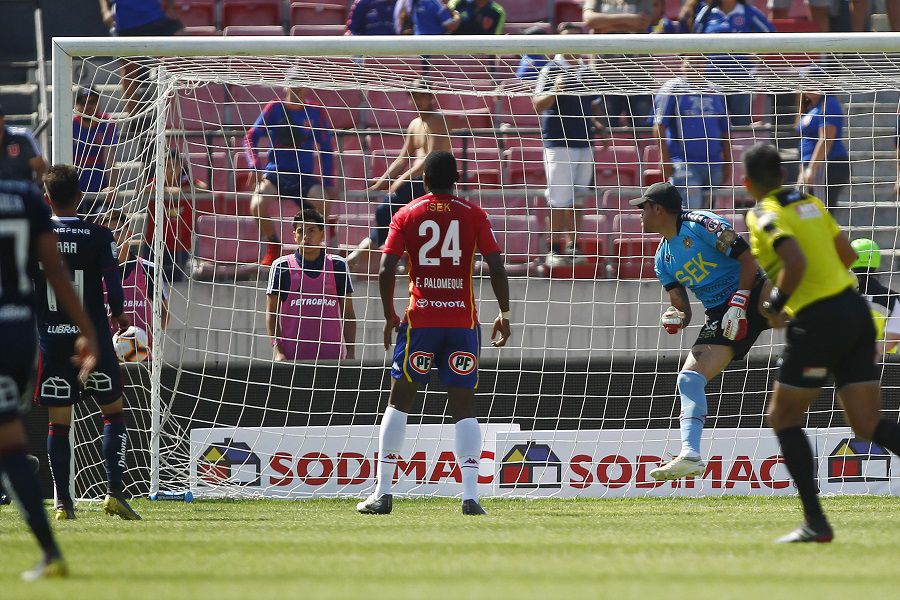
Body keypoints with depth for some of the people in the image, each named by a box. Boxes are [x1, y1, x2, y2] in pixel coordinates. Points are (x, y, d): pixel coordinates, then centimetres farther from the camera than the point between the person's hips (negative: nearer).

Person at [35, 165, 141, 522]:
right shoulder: (98, 236, -6)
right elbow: (114, 287, -9)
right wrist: (118, 314, 11)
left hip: (51, 340, 1)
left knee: (58, 422, 6)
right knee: (114, 411, 11)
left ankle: (62, 502, 4)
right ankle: (114, 490, -2)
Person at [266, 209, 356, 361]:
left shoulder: (337, 266, 8)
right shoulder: (281, 267, 4)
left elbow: (348, 314, 11)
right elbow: (272, 313, 4)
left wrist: (350, 352, 2)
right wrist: (277, 351, -7)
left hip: (331, 354, 1)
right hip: (292, 356, -1)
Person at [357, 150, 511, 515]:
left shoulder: (407, 215, 2)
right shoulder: (473, 215, 2)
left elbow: (386, 271, -5)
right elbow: (496, 266, -4)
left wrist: (389, 317, 6)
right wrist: (504, 314, 5)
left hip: (419, 321, 0)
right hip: (463, 321, 0)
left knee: (399, 401, 11)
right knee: (464, 406, 3)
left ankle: (382, 494, 7)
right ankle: (470, 495, -11)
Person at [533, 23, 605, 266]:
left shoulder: (586, 71, 14)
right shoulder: (552, 70, -5)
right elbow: (538, 105, -13)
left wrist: (595, 124, 10)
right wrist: (554, 90, -31)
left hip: (584, 143, 6)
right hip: (558, 143, -6)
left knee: (576, 199, 9)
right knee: (559, 201, -5)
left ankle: (572, 247, 16)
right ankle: (555, 249, 2)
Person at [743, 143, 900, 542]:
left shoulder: (764, 215, -7)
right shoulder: (809, 203, 16)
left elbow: (796, 263, -22)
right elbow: (847, 254, 18)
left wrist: (775, 304, -6)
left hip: (817, 322, -7)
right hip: (855, 312, 7)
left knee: (783, 417, 8)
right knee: (868, 424, 5)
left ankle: (816, 523, 2)